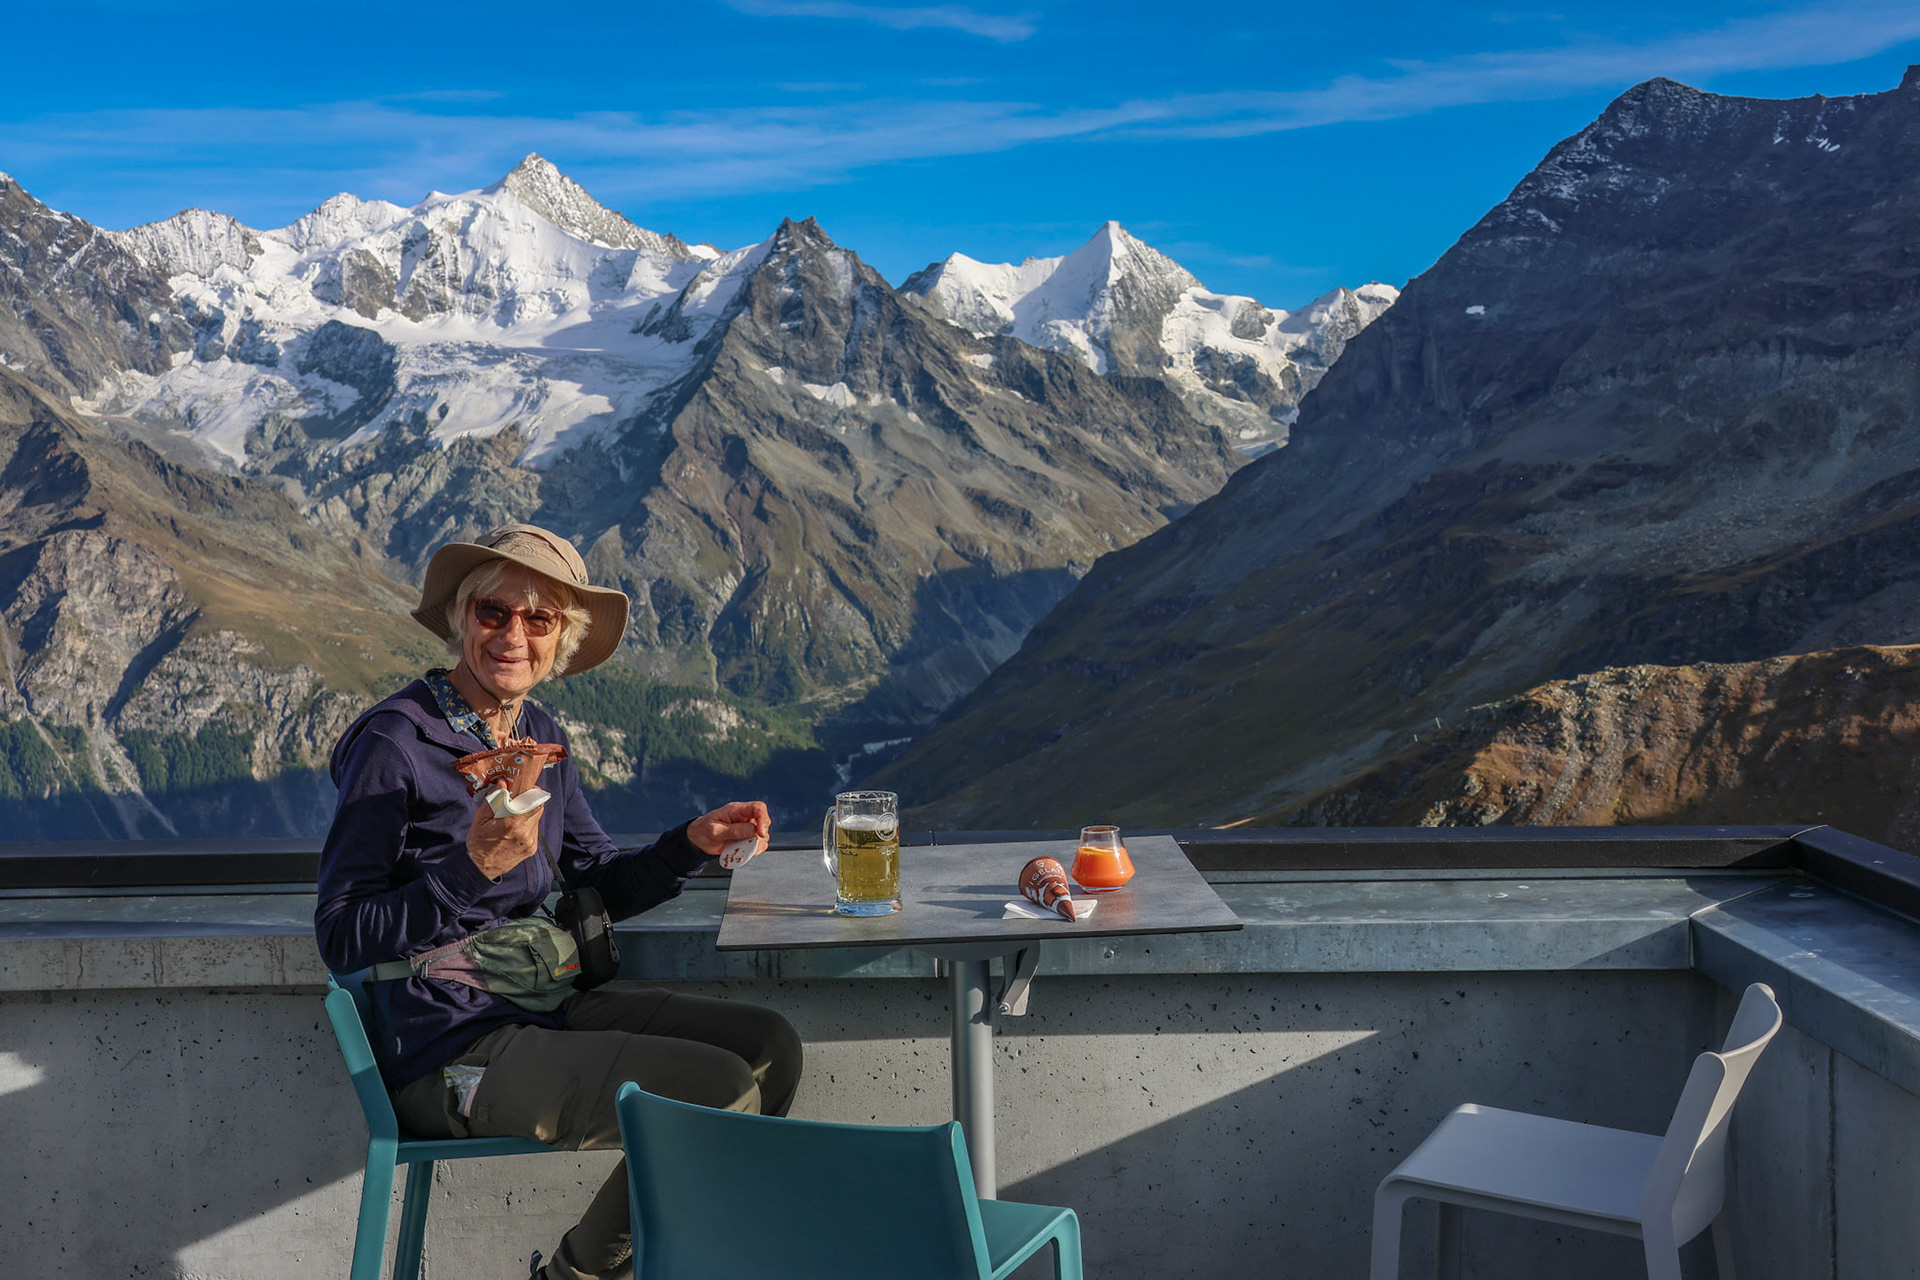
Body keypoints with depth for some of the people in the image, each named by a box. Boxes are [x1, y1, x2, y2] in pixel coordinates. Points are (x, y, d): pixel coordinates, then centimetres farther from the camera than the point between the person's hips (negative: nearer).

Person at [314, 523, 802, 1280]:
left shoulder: (538, 736, 9)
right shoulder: (393, 742, -14)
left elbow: (601, 884, 14)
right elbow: (341, 938, -16)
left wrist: (694, 843, -2)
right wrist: (470, 869, -28)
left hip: (544, 1013, 8)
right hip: (454, 1055, -8)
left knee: (770, 1047, 4)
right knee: (724, 1092, -18)